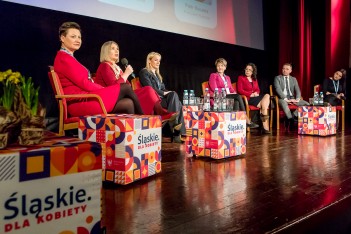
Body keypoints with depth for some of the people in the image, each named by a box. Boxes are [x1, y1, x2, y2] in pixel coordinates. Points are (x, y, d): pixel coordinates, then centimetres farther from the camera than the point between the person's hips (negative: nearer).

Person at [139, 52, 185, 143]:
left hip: (161, 98, 7)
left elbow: (163, 88, 22)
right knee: (174, 95, -30)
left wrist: (168, 92, -1)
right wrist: (164, 93, -15)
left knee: (178, 104, -24)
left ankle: (177, 134, -31)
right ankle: (174, 124, -34)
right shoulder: (144, 72, 4)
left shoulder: (157, 74, 30)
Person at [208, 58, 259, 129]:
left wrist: (234, 92, -7)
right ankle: (247, 121, -31)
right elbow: (214, 89, -5)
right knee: (238, 96, -29)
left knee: (236, 102, -32)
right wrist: (225, 93, -16)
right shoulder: (213, 75, 10)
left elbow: (231, 88, 18)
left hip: (229, 96, 6)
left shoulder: (227, 77, 29)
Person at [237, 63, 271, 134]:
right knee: (264, 105, -24)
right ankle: (265, 126, -24)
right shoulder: (241, 78, 7)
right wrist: (251, 94, -15)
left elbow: (258, 89, 18)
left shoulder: (255, 79, 26)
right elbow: (240, 90, -5)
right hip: (248, 99, -6)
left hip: (256, 96, 6)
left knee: (267, 95, -24)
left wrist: (256, 93, -8)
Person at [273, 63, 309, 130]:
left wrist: (297, 99, -12)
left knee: (307, 104, -18)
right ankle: (291, 120, -30)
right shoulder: (277, 78, 6)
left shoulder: (294, 79, 19)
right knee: (283, 103, -42)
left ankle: (293, 116, -18)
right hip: (282, 98, -5)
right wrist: (286, 99, -21)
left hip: (292, 98, 5)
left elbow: (297, 90, 10)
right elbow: (278, 90, -8)